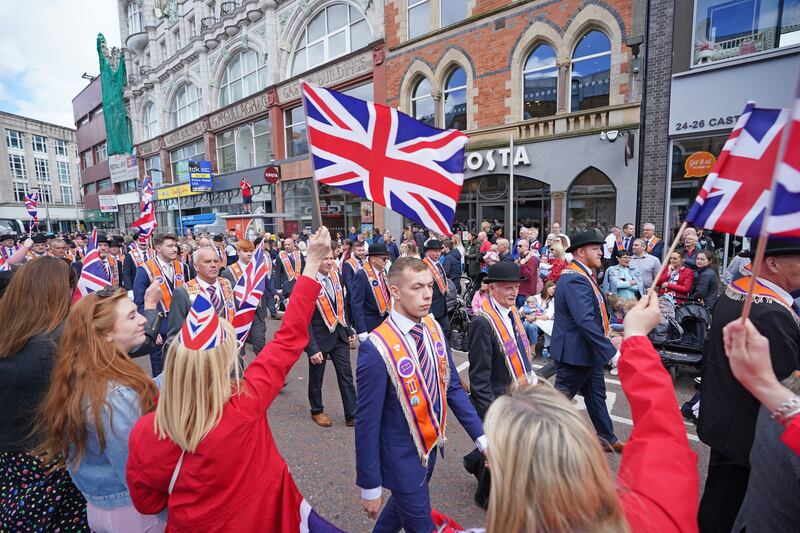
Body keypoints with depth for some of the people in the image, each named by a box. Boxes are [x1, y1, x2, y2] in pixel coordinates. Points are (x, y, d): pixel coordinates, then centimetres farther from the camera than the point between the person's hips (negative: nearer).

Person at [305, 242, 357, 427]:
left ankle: (352, 415, 21)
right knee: (316, 378, 16)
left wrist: (348, 330, 10)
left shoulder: (335, 276, -1)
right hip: (319, 338, -5)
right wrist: (312, 348, -19)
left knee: (346, 375, 8)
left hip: (339, 335, 5)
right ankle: (316, 411, 39)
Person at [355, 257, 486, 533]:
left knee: (403, 505, 30)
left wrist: (481, 437, -4)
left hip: (431, 447, 6)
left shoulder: (434, 328, -9)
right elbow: (367, 423, -22)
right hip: (402, 458, -6)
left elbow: (452, 386, -1)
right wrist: (370, 486, -14)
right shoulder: (376, 349, -29)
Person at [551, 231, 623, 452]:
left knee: (596, 395, 22)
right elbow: (585, 321, -32)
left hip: (588, 351, 10)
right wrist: (611, 352, -28)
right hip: (575, 352, -10)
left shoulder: (582, 275, 9)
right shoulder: (575, 280, -25)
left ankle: (607, 439, 38)